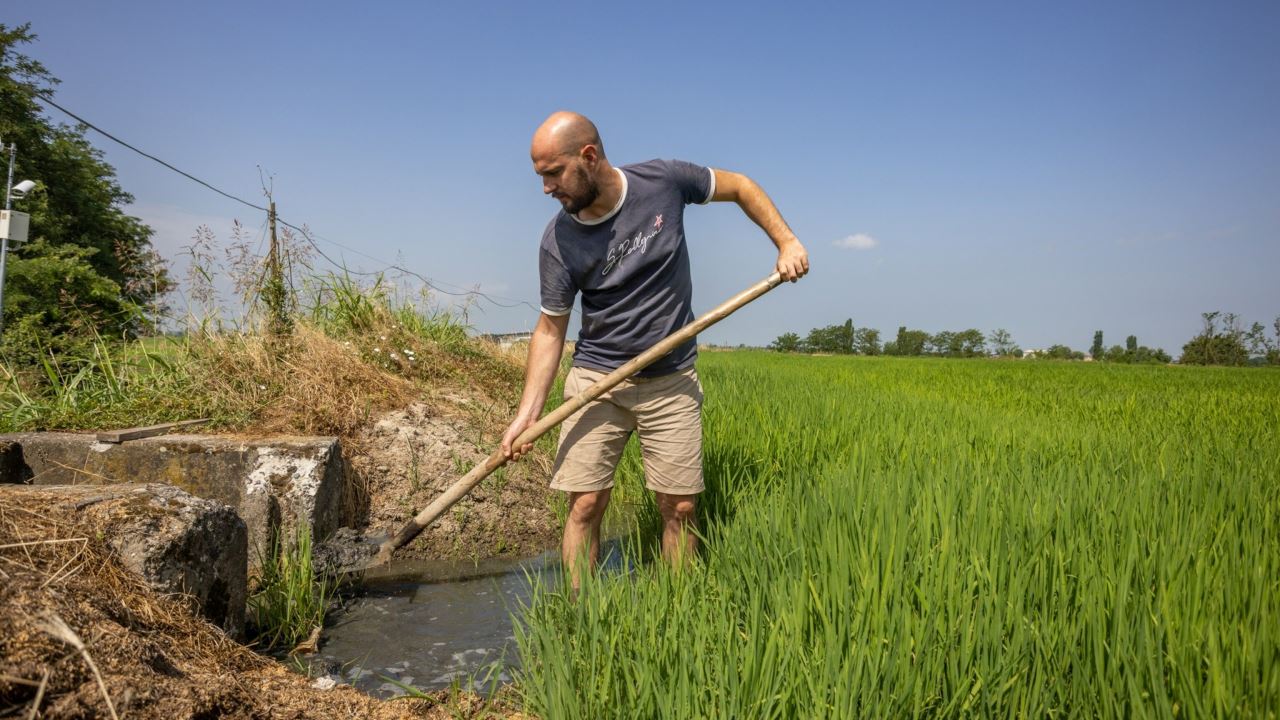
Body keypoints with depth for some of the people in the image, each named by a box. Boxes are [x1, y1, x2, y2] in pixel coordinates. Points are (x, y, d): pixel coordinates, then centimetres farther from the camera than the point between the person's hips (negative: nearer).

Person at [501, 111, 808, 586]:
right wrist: (527, 413, -12)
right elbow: (551, 329, -3)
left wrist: (786, 242, -2)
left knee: (680, 509, 2)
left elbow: (740, 187, 8)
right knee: (585, 505, -6)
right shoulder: (559, 242, -9)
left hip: (672, 383, 1)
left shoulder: (663, 181, -8)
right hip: (596, 381, 0)